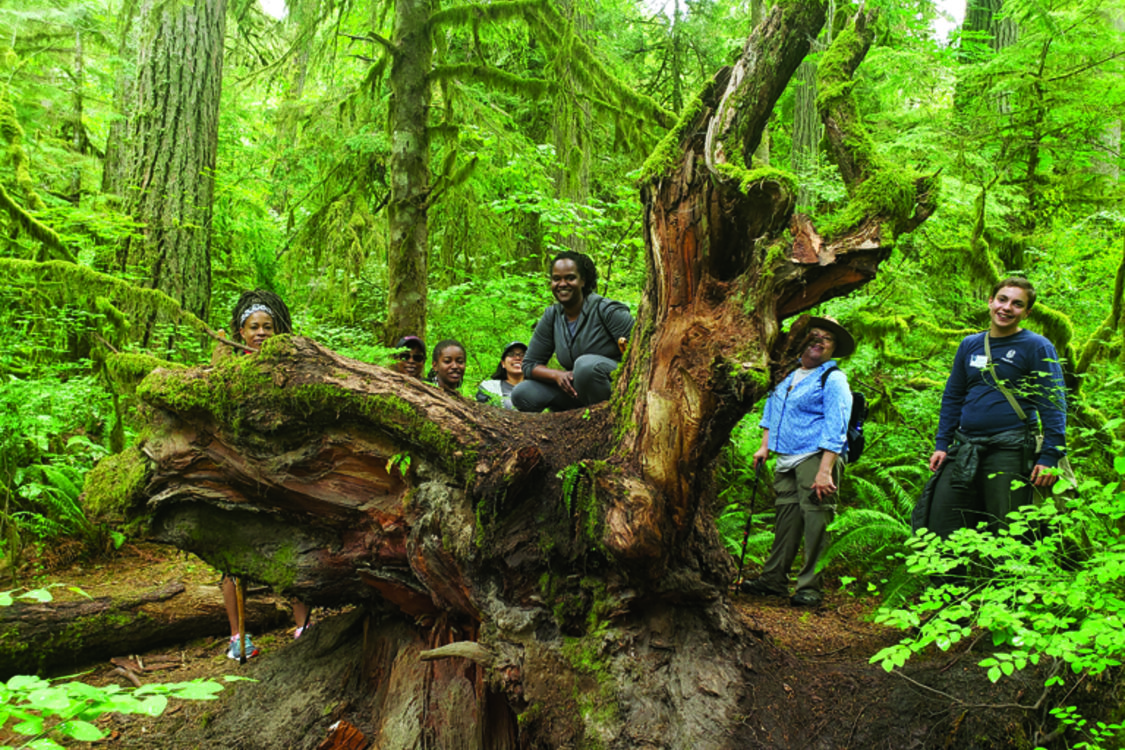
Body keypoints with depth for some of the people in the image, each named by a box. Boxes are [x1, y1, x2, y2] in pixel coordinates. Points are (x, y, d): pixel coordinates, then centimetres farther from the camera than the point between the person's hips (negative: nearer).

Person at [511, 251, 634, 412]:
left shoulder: (606, 310, -12)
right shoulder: (551, 316, 4)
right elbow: (529, 364, 5)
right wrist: (557, 375, -15)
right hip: (577, 390, 6)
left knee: (586, 363, -37)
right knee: (521, 394, -10)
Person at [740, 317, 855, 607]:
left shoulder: (833, 380, -5)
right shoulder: (788, 375, 17)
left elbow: (835, 430, -12)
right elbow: (772, 411, 31)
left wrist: (825, 471, -20)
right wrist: (765, 446, 23)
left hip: (816, 458, -6)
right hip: (786, 461, 6)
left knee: (815, 520, -9)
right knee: (785, 518, 8)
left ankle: (810, 586, -3)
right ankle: (774, 579, 15)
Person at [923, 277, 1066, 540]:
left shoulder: (1037, 347, -1)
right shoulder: (969, 345, 13)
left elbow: (1053, 405, -5)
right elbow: (952, 397, 20)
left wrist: (1050, 457, -13)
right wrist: (941, 444, 12)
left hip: (1010, 451, -5)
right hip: (965, 450, 5)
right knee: (940, 528, 4)